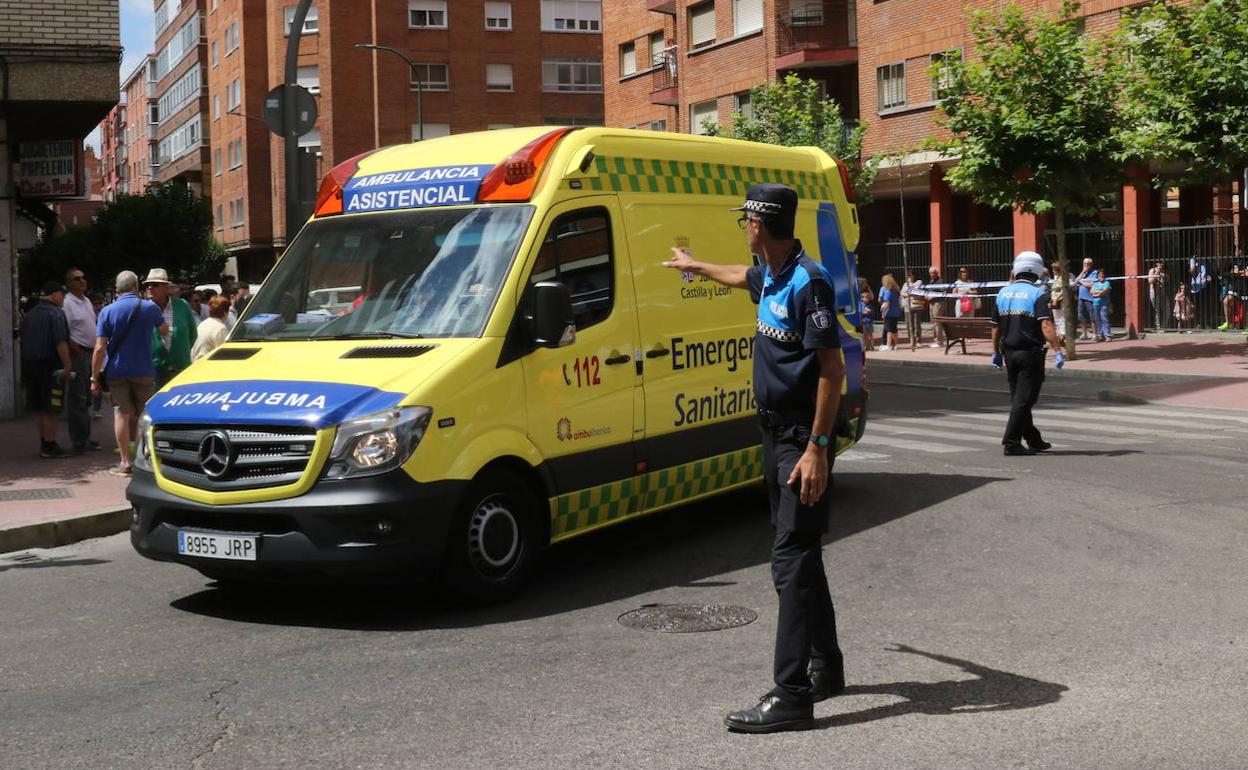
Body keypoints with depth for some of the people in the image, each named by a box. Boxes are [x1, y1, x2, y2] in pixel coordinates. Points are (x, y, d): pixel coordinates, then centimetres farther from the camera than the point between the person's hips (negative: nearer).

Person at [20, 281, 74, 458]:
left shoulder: (28, 315, 14)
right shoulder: (56, 314, -11)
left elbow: (24, 342, 18)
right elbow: (61, 342, -20)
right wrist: (67, 366, -20)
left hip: (30, 364, 8)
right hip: (49, 364, -8)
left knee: (38, 410, 13)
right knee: (50, 410, -3)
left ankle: (44, 445, 20)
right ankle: (50, 446, -1)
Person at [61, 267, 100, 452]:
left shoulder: (87, 301, 15)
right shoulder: (67, 303, -13)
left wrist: (94, 350, 14)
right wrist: (79, 353, -17)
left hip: (89, 353, 9)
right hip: (77, 354, -9)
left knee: (86, 398, 15)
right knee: (77, 399, -6)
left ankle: (84, 437, 23)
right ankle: (79, 441, -3)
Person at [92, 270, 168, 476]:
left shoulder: (107, 311, -5)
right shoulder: (150, 307, -3)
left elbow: (100, 348, -9)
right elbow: (164, 331, 16)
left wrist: (94, 377, -3)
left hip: (117, 372, 0)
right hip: (144, 371, 1)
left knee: (121, 414, 4)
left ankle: (126, 463, 2)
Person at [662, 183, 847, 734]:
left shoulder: (808, 282, -18)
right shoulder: (770, 276, 10)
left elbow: (832, 368, -21)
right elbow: (743, 276, 36)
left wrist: (817, 448, -24)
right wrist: (695, 266, 53)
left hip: (802, 438, -10)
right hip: (775, 430, 10)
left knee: (792, 560, -12)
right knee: (800, 556, 16)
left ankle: (792, 696, -11)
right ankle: (825, 669, 28)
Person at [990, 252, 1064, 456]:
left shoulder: (1003, 293, 7)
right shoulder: (1038, 294, -11)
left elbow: (995, 327, 11)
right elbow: (1046, 326, -22)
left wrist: (996, 352, 20)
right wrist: (1058, 351, -25)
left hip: (1009, 353, 6)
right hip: (1031, 353, -6)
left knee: (1018, 397, 15)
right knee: (1024, 399, -2)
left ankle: (1033, 439, 25)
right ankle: (1011, 442, -5)